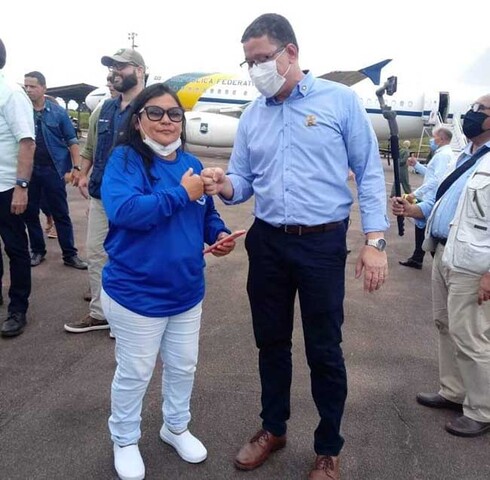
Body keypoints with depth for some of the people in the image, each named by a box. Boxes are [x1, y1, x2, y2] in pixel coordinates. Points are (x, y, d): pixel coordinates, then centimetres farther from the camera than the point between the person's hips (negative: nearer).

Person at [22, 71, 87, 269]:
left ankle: (70, 255, 10)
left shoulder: (58, 111, 0)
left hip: (52, 169, -2)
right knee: (30, 213, 10)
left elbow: (71, 141, 2)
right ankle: (37, 251, 25)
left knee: (61, 214, 3)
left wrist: (76, 167, -7)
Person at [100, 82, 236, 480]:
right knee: (135, 373, 11)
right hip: (136, 292, -6)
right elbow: (123, 210, -30)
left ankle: (176, 427, 45)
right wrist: (181, 194, -26)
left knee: (183, 366, 21)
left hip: (187, 291, 6)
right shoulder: (125, 159, -14)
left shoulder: (191, 164, 6)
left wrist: (219, 234, -6)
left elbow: (207, 214, 15)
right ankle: (125, 441, 36)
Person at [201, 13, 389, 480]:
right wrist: (224, 185, -16)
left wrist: (374, 240, -12)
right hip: (267, 242, 4)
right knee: (271, 341, 16)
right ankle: (273, 428, 38)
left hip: (323, 243, -4)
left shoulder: (340, 100, -4)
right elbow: (243, 180, 9)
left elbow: (369, 173, -5)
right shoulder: (251, 116, 8)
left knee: (324, 350, 6)